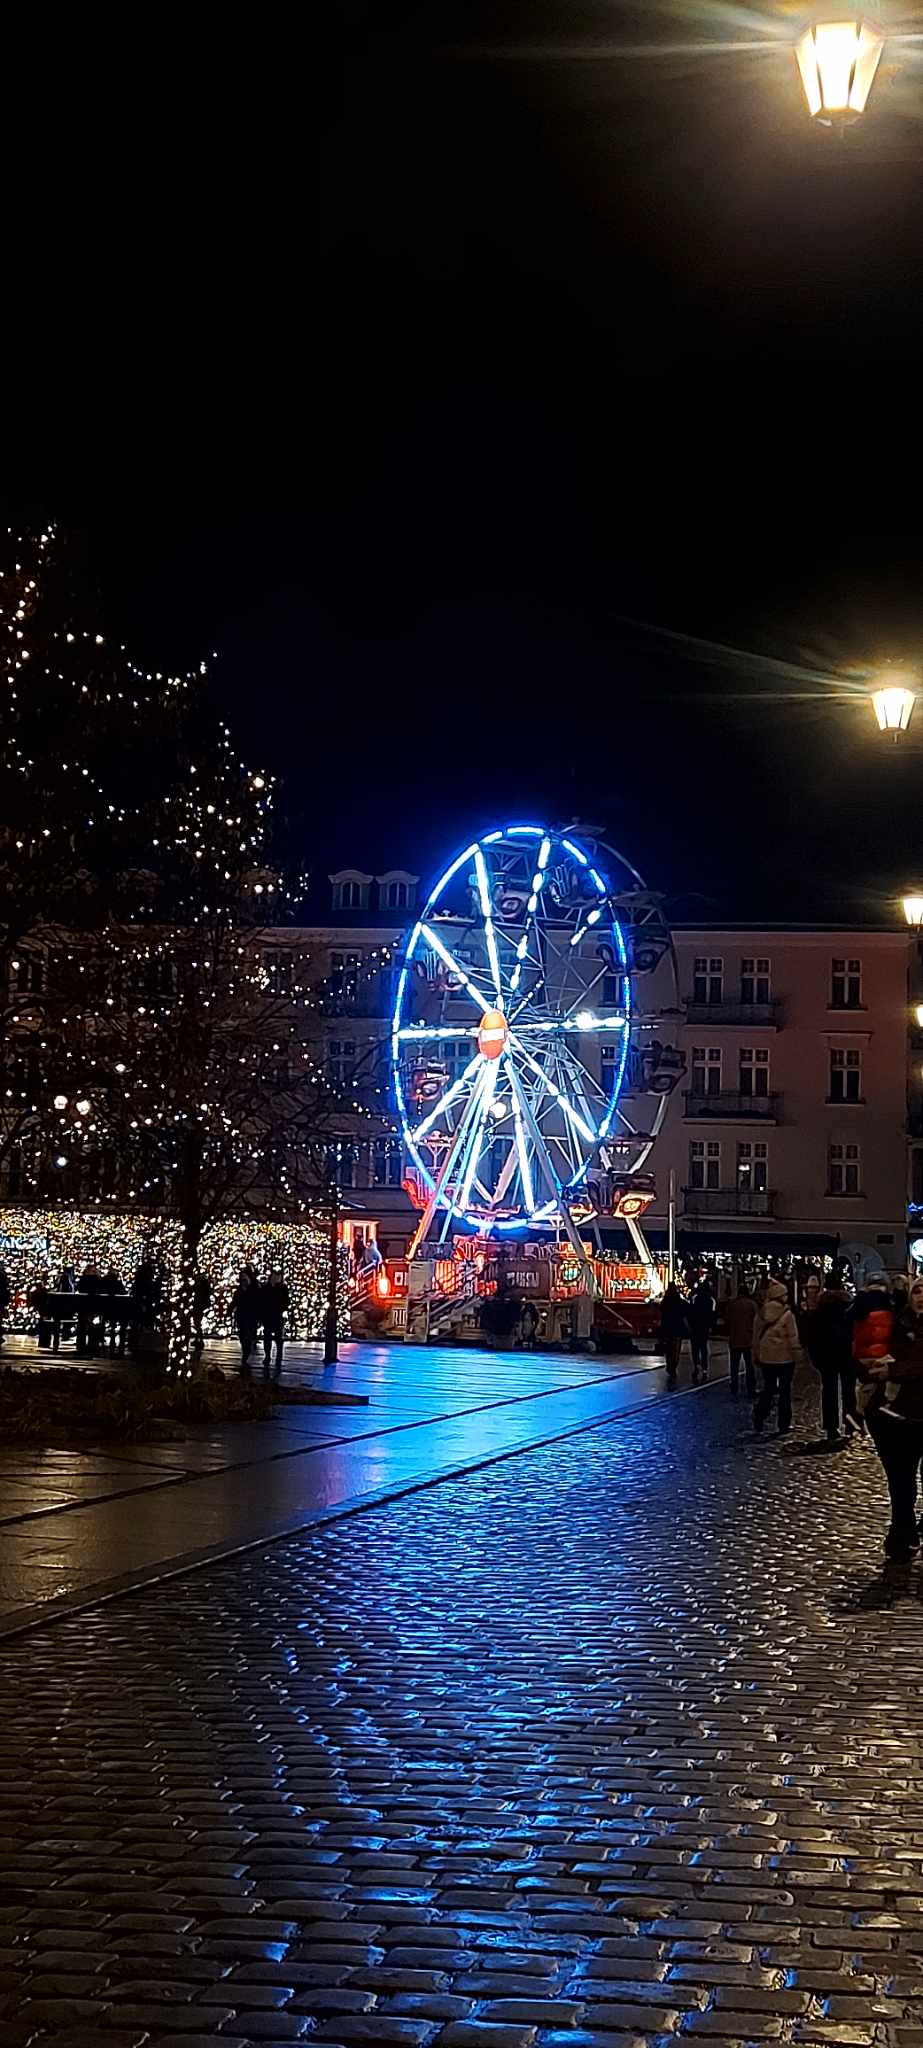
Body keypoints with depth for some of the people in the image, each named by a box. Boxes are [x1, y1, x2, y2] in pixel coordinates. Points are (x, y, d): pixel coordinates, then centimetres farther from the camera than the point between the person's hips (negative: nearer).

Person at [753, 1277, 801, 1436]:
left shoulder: (761, 1313, -1)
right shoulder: (787, 1314, -14)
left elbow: (756, 1336, 7)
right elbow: (793, 1338, -13)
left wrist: (756, 1355, 15)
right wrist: (795, 1353, -1)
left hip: (766, 1358, 4)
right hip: (785, 1358, -4)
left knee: (768, 1389, 13)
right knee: (785, 1391, 7)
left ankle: (758, 1424, 6)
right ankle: (784, 1426, 10)